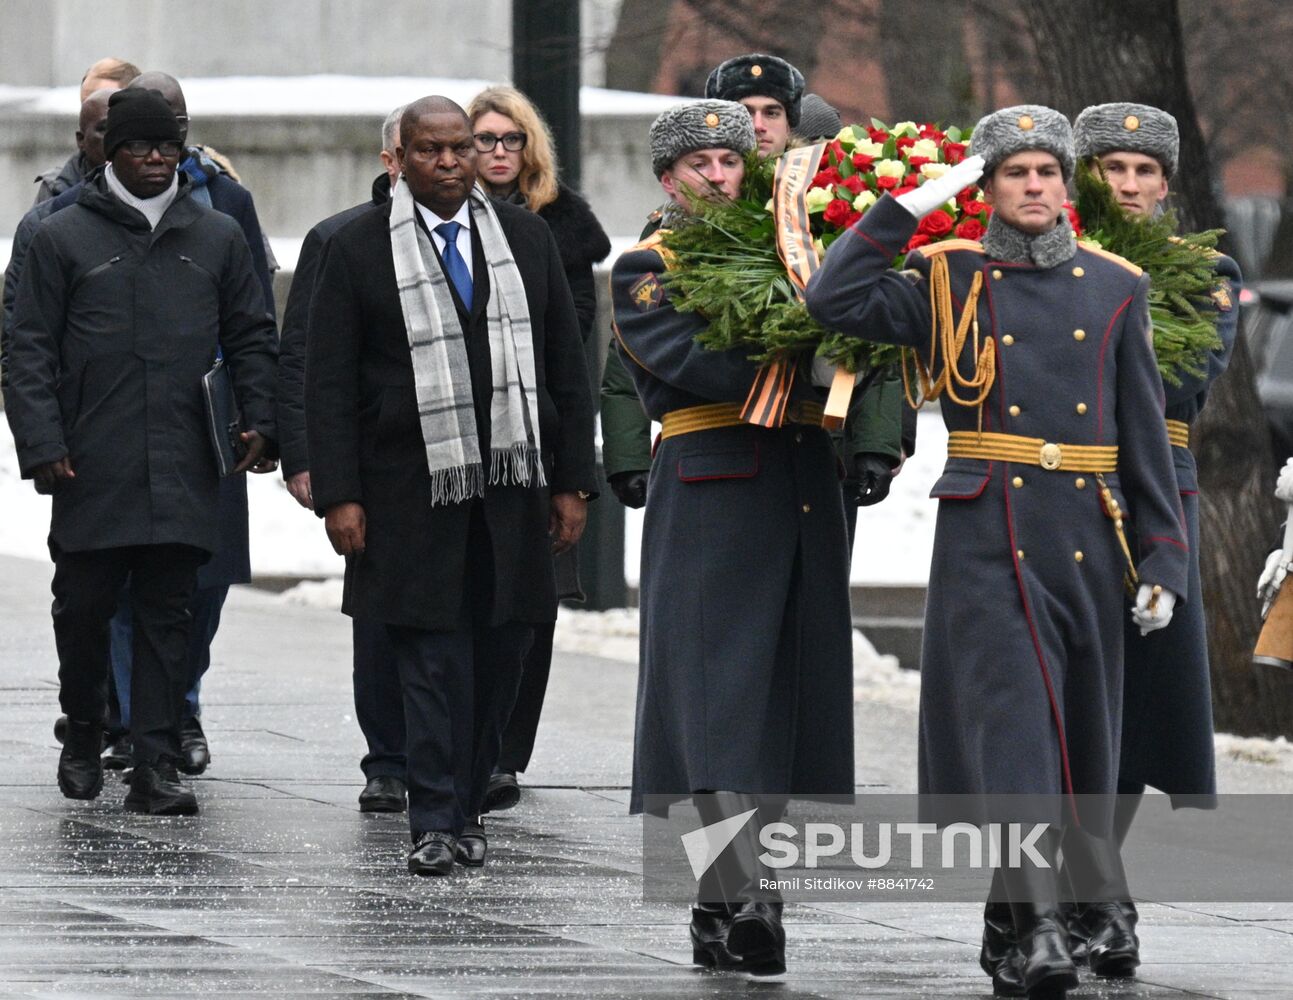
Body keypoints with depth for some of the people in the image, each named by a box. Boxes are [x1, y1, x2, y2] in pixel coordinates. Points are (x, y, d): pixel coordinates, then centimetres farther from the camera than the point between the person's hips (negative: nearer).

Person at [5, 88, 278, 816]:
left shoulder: (217, 238, 12)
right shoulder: (64, 238, 4)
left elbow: (254, 339, 16)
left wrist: (260, 422, 3)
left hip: (184, 474, 1)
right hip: (90, 474, -1)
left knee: (168, 616, 0)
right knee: (84, 606, 4)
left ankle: (157, 767, 0)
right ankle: (84, 737, 26)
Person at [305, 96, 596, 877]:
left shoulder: (526, 238, 10)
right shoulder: (360, 249, 1)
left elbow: (567, 368, 12)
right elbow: (330, 384, -1)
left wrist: (572, 483, 6)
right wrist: (338, 496, -8)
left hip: (513, 487, 3)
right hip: (414, 492, -3)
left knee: (500, 653, 5)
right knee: (433, 657, -5)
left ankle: (468, 805, 18)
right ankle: (438, 825, -1)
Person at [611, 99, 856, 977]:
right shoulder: (647, 271, 3)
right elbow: (696, 362, -14)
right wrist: (813, 377, -22)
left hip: (808, 498, 6)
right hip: (713, 499, -6)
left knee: (795, 700, 4)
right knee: (722, 701, -11)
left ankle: (723, 904, 11)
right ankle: (747, 905, -17)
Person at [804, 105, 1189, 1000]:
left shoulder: (1115, 288, 10)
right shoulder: (949, 282, 5)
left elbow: (1146, 430, 9)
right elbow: (834, 301, -9)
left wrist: (1164, 558, 3)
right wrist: (914, 205, -8)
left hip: (1087, 542, 3)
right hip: (986, 544, -3)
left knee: (1082, 733, 9)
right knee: (1013, 722, -14)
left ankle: (1011, 902, 24)